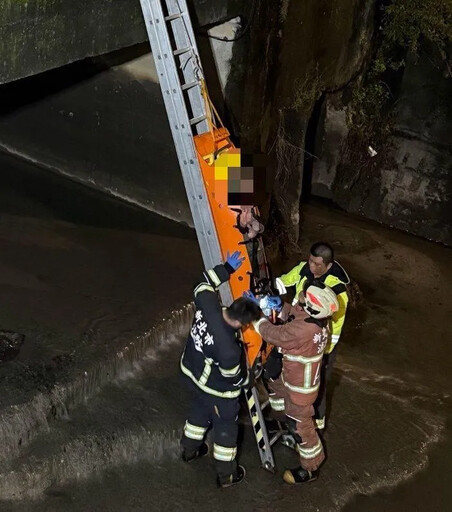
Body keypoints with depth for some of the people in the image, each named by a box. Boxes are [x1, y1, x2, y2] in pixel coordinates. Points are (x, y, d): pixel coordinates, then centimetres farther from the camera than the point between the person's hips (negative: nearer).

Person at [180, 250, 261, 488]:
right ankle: (226, 475, 40)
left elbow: (203, 286, -4)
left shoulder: (206, 306, -28)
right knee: (226, 428, 19)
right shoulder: (229, 349, -43)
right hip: (217, 390, -7)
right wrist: (245, 380, 0)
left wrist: (226, 268, 2)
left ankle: (189, 450, 59)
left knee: (199, 411, 34)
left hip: (192, 372, 8)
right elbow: (234, 378, -23)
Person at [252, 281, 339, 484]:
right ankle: (283, 419, 59)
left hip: (301, 385, -9)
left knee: (299, 425, 9)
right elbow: (291, 311, 4)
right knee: (275, 384, 34)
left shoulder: (303, 330, -42)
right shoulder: (315, 315, -16)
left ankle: (310, 468, 30)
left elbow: (274, 334, -27)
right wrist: (276, 306, -12)